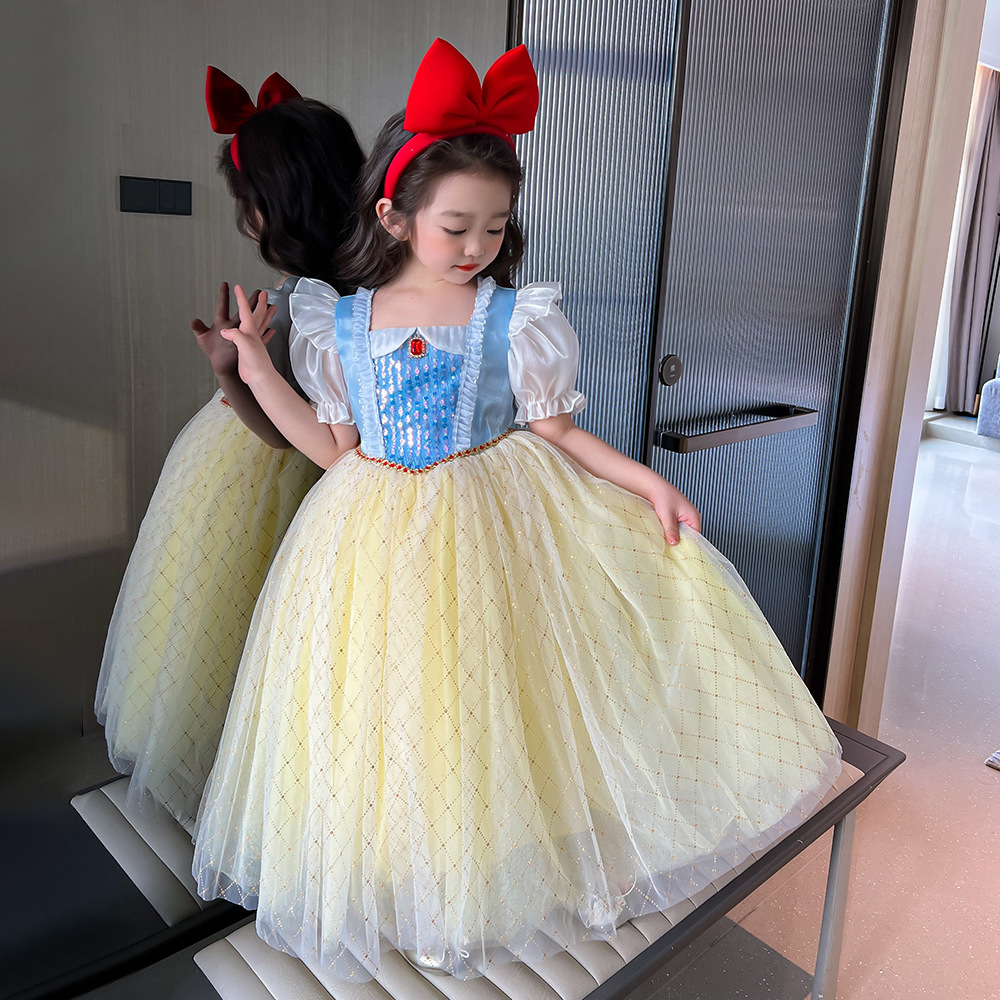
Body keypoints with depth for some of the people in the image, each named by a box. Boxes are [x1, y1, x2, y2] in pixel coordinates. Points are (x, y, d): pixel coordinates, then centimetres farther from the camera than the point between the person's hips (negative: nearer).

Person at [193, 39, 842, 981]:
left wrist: (646, 482, -12)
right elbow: (335, 445, 3)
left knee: (475, 706, 7)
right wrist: (254, 364, -1)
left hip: (485, 533, -2)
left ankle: (473, 888, 33)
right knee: (377, 710, 10)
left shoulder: (516, 319, -5)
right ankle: (388, 884, 35)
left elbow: (557, 434, -2)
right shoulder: (342, 321, 0)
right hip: (376, 539, 2)